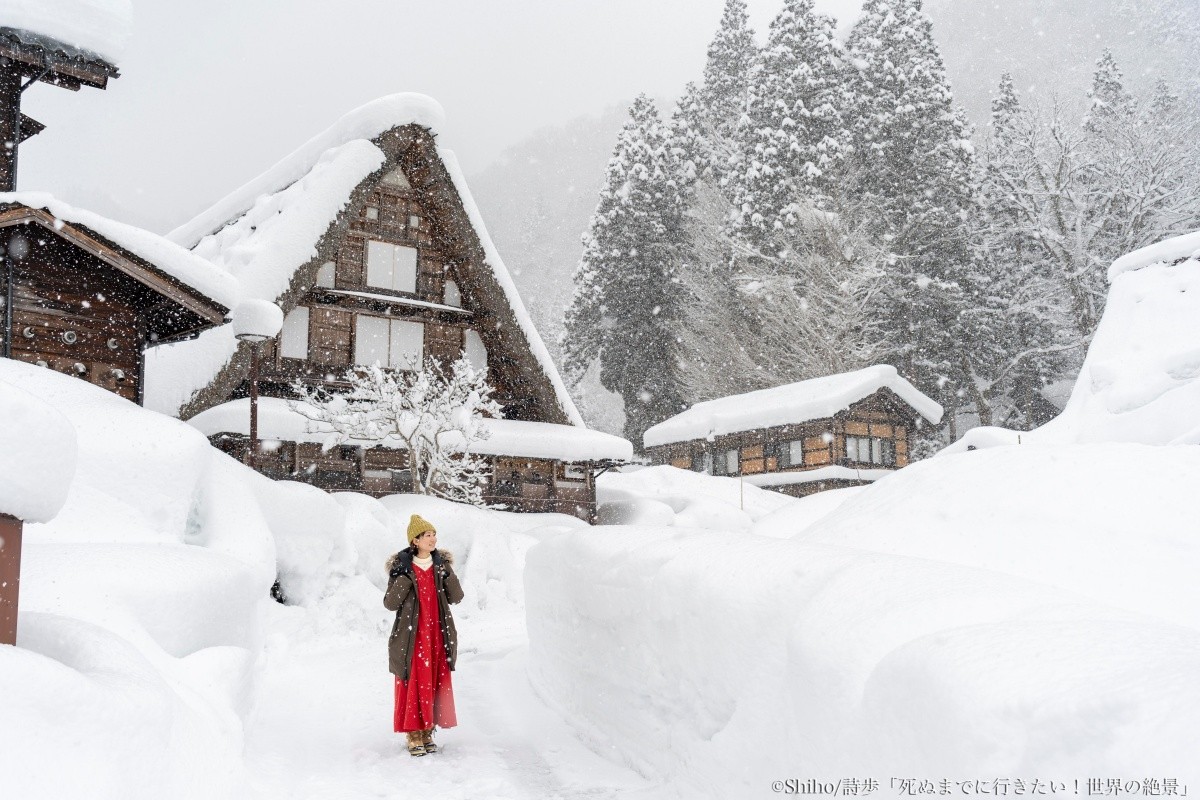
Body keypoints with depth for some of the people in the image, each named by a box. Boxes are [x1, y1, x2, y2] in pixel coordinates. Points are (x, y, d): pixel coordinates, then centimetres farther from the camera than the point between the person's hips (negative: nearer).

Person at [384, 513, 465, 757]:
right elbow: (389, 603, -6)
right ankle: (413, 735, 7)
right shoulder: (401, 567, -3)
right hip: (412, 637, -3)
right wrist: (404, 578, -19)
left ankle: (427, 731, 17)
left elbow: (456, 598, 1)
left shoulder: (441, 564, 7)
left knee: (436, 684, 6)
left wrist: (447, 573, -14)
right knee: (413, 684, -3)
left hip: (437, 635, 4)